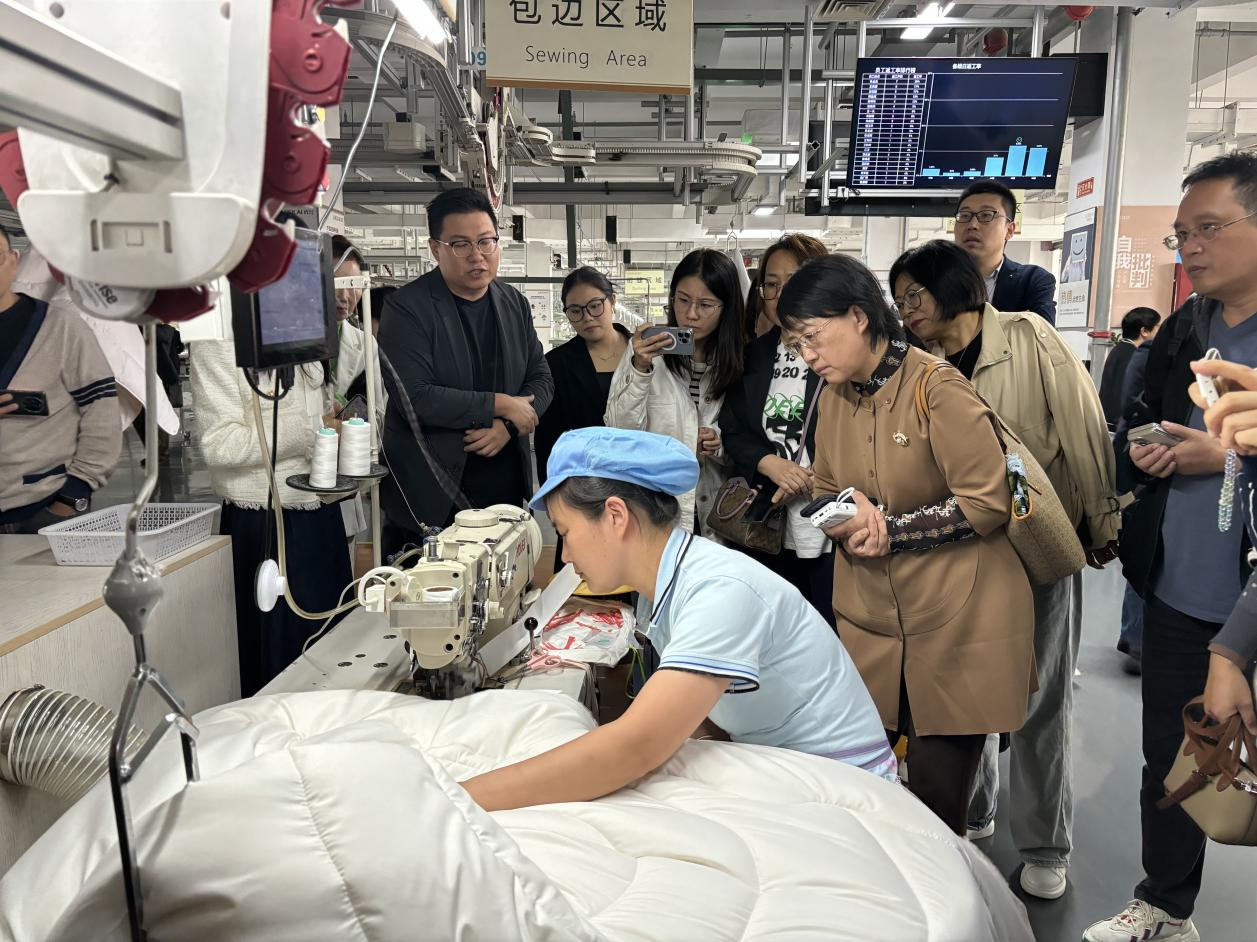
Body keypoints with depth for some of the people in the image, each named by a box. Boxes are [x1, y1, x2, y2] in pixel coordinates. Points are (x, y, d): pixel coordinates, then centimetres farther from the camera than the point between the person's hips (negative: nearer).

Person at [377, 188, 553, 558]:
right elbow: (415, 397, -20)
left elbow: (541, 379, 10)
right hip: (430, 492, -5)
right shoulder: (407, 308, -11)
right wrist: (500, 405, -14)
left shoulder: (515, 304, 7)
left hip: (506, 483, 5)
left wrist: (508, 427, -10)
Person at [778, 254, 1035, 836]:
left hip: (957, 619, -5)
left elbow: (988, 502, -14)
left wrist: (887, 530, -14)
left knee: (937, 799, 5)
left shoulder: (938, 389, -14)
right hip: (869, 614, 6)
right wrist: (848, 510, -9)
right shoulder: (835, 396, 6)